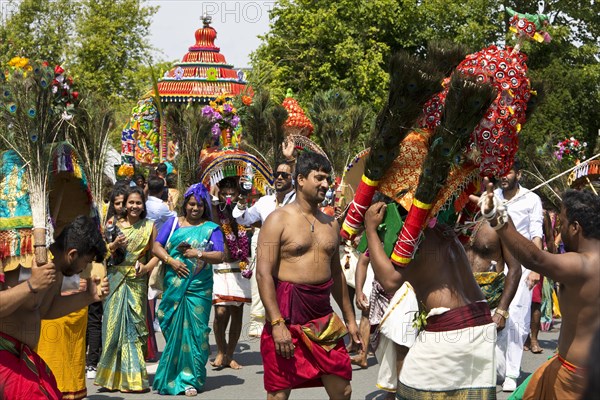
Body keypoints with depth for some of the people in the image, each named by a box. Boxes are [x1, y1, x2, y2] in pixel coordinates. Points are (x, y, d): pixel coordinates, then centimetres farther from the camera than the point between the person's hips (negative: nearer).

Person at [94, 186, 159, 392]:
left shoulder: (149, 227, 6)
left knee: (134, 325, -1)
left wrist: (146, 267, -13)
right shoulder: (115, 225, 7)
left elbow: (156, 254, 5)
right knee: (114, 324, -1)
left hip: (136, 282, -1)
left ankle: (132, 376, 5)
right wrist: (114, 245, -13)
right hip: (116, 280, 1)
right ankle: (113, 374, 7)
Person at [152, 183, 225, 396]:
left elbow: (220, 256, -4)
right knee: (173, 330, 3)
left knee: (194, 330, -4)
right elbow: (156, 246, 5)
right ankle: (172, 376, 16)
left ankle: (190, 379, 3)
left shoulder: (211, 229, 6)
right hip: (174, 286, 2)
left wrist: (199, 254, -20)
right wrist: (171, 261, -11)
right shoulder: (173, 223, 12)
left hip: (198, 288, -2)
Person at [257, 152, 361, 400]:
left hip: (323, 316, 6)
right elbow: (263, 273, -13)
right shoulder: (279, 219, -6)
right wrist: (277, 323, -21)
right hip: (287, 314, -6)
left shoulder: (330, 224, 14)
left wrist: (349, 318, 20)